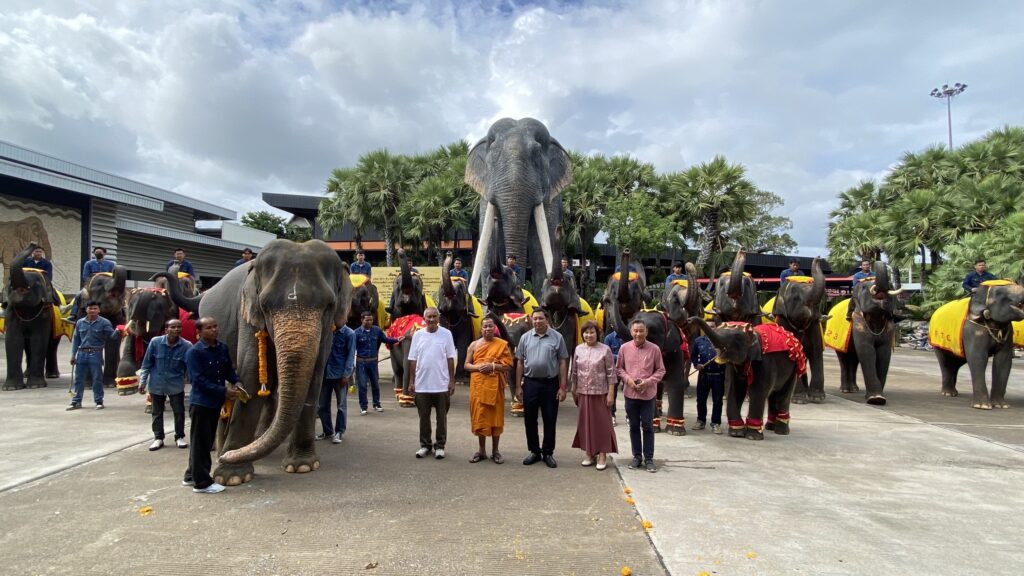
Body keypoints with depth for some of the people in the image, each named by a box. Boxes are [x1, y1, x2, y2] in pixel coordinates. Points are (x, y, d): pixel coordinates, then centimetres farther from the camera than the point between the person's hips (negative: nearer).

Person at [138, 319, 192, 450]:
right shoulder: (155, 342, -11)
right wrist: (142, 382, 1)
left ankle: (179, 437, 23)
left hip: (176, 385, -1)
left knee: (179, 412, 7)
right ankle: (158, 438, 27)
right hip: (157, 384, 1)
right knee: (157, 412, 13)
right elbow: (147, 363, -1)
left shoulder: (186, 345, -15)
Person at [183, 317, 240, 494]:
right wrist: (224, 391, -21)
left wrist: (236, 382, -5)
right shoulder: (194, 352, -14)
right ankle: (202, 482, 8)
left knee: (206, 441, 16)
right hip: (200, 403, -7)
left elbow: (229, 369, 15)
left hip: (216, 402, 7)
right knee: (200, 443, 0)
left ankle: (192, 476, 31)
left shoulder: (223, 348, 6)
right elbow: (198, 380, -19)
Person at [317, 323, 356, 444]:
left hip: (340, 375, -5)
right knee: (322, 405, 10)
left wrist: (346, 375, -12)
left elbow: (351, 355, -8)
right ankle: (327, 431, 25)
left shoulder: (349, 334, -6)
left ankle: (339, 432, 15)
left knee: (341, 405, 4)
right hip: (325, 373, 5)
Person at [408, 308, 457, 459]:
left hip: (441, 384, -2)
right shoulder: (418, 335, 3)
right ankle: (425, 445, 23)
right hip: (422, 384, 2)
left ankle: (440, 446, 18)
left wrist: (452, 380, -4)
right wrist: (411, 381, 2)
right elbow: (413, 360, 5)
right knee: (424, 417, 11)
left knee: (441, 417, 7)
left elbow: (450, 359, -1)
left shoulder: (446, 334, -2)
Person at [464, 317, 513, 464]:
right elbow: (466, 365, 9)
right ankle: (482, 450, 17)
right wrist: (477, 367, -11)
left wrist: (492, 366, -16)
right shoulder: (474, 345, 8)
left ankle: (495, 451, 14)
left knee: (495, 416, 2)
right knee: (479, 416, 5)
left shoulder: (502, 344, 1)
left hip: (495, 385, -2)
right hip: (478, 385, 2)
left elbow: (508, 365, -3)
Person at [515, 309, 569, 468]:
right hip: (530, 383, 2)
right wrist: (518, 386, 3)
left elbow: (563, 363, -1)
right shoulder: (525, 338, 5)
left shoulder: (557, 337, -1)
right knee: (530, 420, 9)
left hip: (550, 383, -2)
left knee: (549, 421, 6)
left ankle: (548, 453, 19)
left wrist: (562, 387, -6)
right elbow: (520, 363, 7)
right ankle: (534, 452, 24)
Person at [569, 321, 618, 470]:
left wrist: (611, 393, -9)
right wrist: (573, 391, 12)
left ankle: (602, 455, 11)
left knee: (602, 422, 2)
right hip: (583, 392, 4)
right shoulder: (578, 349, 6)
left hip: (600, 392, -4)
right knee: (585, 422, 9)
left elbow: (611, 373, -6)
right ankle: (588, 454, 22)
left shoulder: (605, 350, -5)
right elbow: (574, 372, 12)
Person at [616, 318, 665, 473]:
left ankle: (649, 458, 15)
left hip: (648, 394, -2)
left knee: (648, 427, 5)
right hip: (630, 393, 2)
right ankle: (637, 456, 24)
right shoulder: (624, 348, -1)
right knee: (634, 426, 12)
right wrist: (628, 379, -10)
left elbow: (660, 370, 1)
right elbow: (619, 368, 7)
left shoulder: (654, 349, -5)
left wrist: (648, 381, -13)